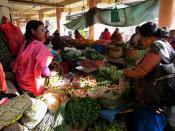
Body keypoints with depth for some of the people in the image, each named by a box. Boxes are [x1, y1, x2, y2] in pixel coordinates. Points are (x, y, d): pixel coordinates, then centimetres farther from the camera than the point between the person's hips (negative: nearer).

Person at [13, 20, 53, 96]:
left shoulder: (24, 44, 2)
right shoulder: (40, 46, -19)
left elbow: (16, 65, 7)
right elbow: (44, 71, -28)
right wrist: (49, 73, -8)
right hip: (33, 84, -7)